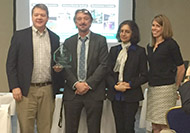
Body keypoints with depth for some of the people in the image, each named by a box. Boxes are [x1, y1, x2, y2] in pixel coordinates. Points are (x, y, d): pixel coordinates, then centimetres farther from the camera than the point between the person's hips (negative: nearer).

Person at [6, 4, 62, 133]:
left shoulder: (55, 38, 11)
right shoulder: (19, 36, 3)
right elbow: (11, 63, 1)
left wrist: (57, 88, 7)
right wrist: (14, 87, -8)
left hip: (48, 91, 2)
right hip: (27, 90, -2)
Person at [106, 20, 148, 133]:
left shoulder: (140, 51, 0)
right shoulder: (114, 50, 11)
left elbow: (144, 76, -1)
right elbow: (108, 72, 8)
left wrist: (129, 84, -13)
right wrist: (115, 86, -9)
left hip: (132, 95, -3)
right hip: (115, 95, 4)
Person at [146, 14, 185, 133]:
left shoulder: (171, 44, -8)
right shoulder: (150, 46, 14)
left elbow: (181, 68, -5)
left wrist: (175, 87, 4)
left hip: (166, 88, -7)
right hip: (152, 88, 7)